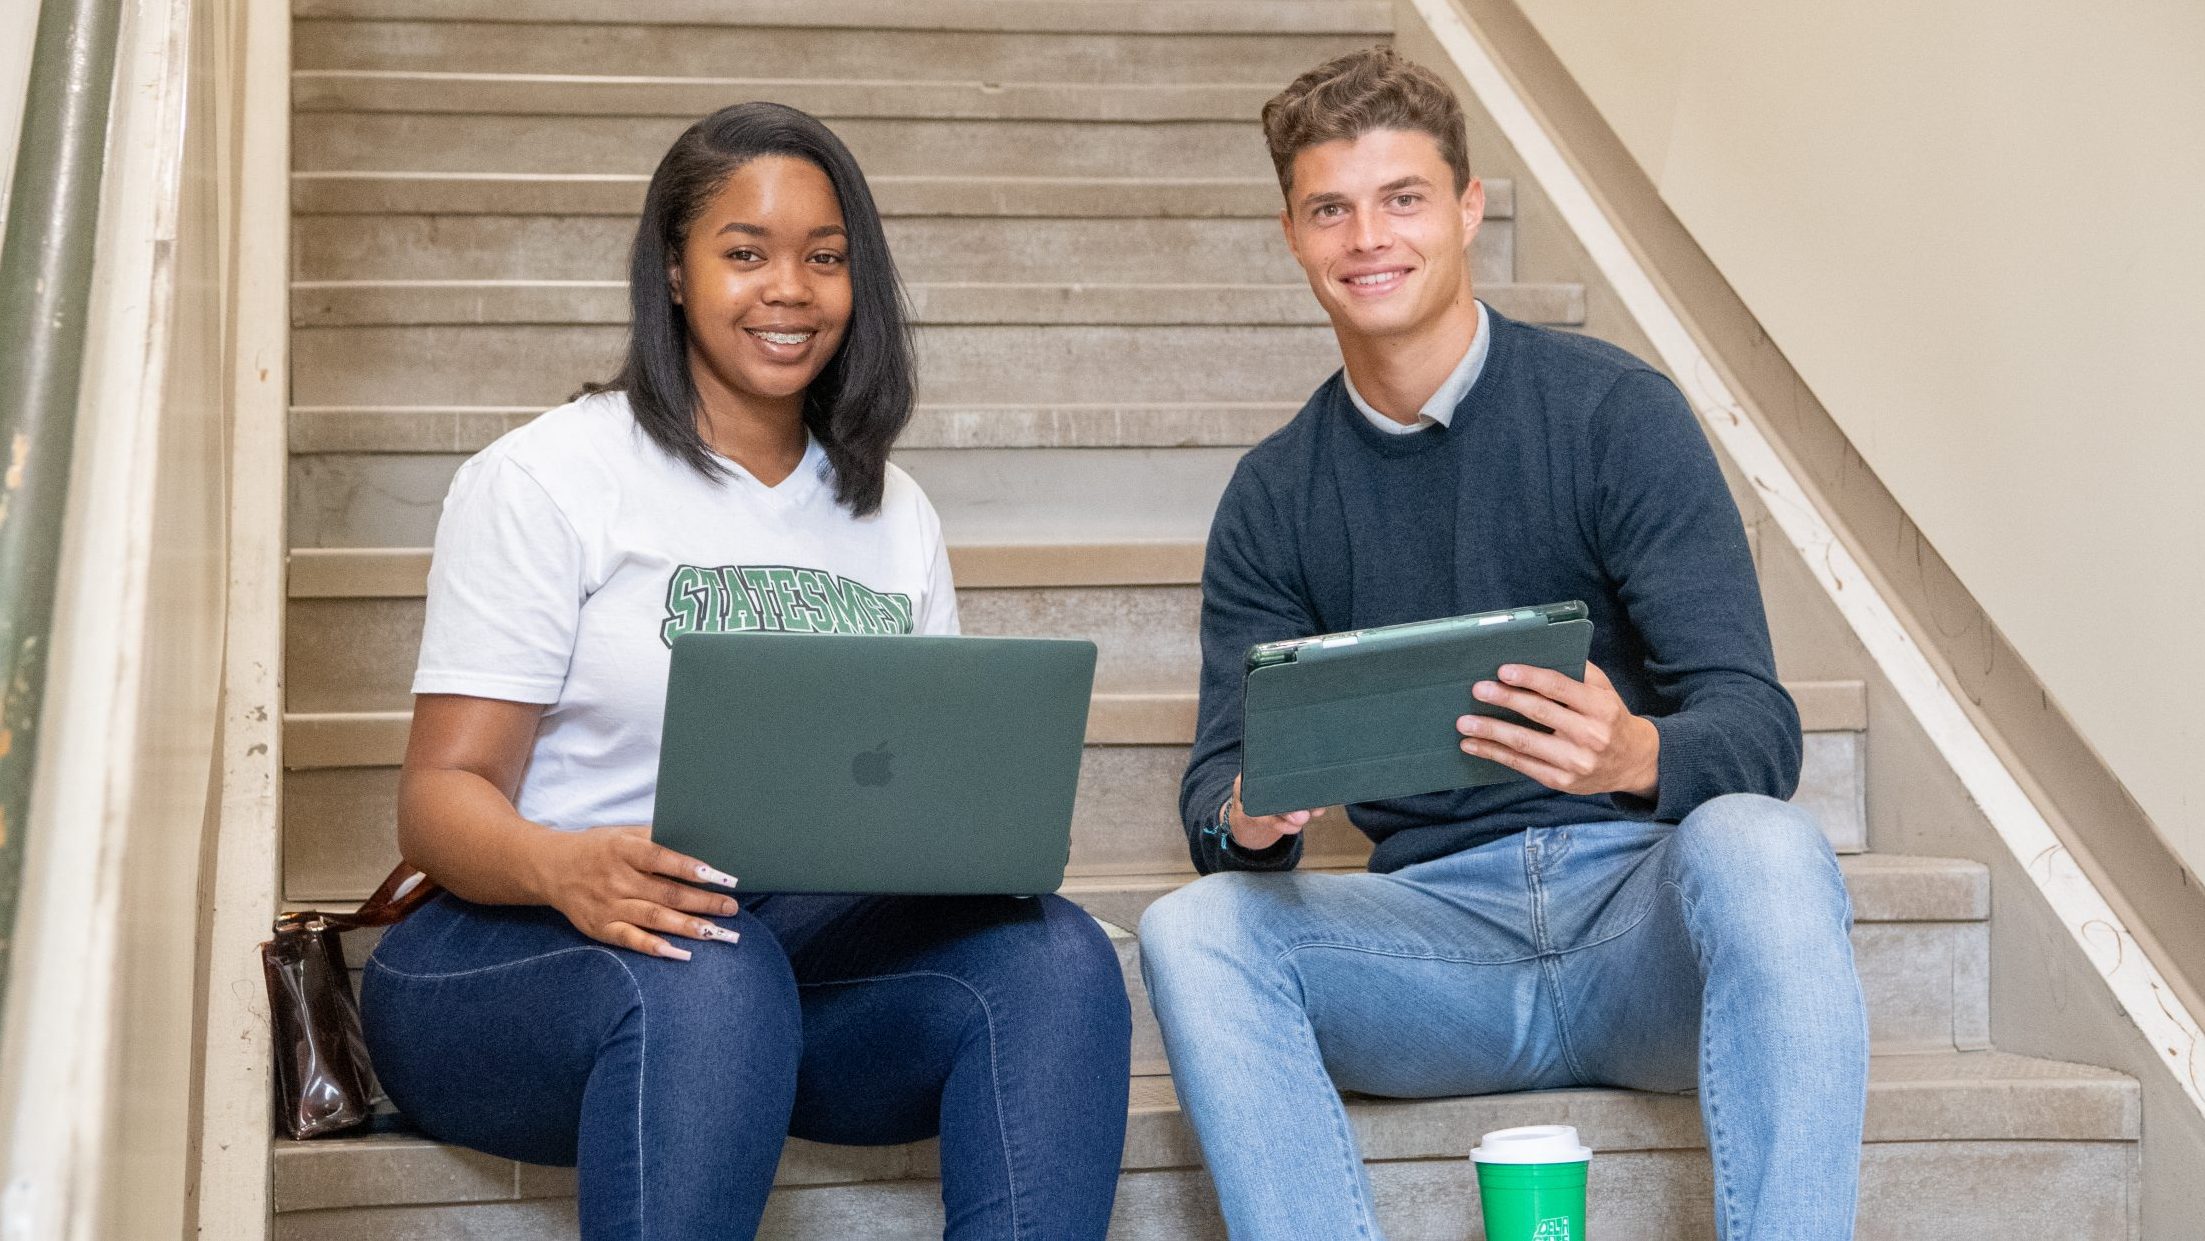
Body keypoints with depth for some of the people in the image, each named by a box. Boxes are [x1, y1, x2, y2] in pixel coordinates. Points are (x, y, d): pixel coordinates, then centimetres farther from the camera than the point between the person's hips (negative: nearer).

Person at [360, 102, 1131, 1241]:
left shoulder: (895, 517, 17)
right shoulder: (546, 478, 0)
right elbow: (441, 795, -7)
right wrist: (566, 867, -30)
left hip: (815, 951, 5)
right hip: (520, 955, -4)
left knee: (1052, 956, -24)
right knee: (705, 976, -38)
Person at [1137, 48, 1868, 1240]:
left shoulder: (1615, 412, -2)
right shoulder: (1274, 496, 9)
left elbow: (1756, 727, -8)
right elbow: (1221, 780, 6)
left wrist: (1636, 754, -33)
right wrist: (1246, 816, -20)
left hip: (1639, 897, -2)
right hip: (1436, 921, 3)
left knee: (1758, 846, -35)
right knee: (1191, 930, -24)